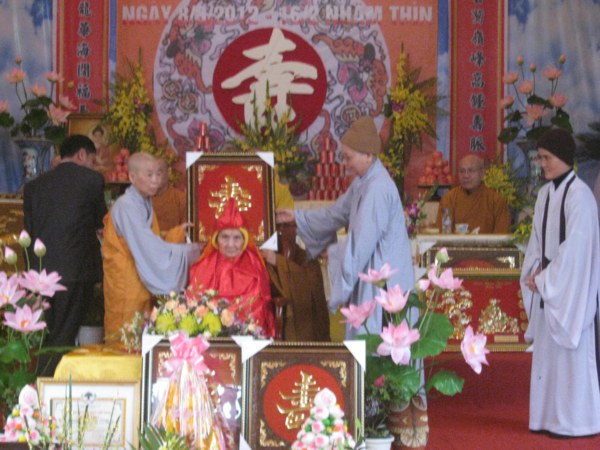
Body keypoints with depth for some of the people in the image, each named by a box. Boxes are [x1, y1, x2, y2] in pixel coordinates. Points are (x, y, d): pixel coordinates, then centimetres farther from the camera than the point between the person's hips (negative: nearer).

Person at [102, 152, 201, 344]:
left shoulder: (144, 204, 12)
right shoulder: (126, 206, -17)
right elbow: (147, 248, -21)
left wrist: (178, 232, 5)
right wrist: (186, 252, -14)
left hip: (141, 284, 9)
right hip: (126, 284, -9)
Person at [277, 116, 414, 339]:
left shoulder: (378, 188, -22)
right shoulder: (363, 182, 9)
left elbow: (362, 243, -23)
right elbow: (336, 213, 19)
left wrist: (333, 253, -7)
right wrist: (297, 215, 16)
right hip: (370, 272, 10)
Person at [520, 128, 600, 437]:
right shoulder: (545, 193, 9)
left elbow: (575, 247, -18)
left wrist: (543, 279, -13)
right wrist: (534, 273, -2)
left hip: (571, 287, -8)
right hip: (548, 284, 8)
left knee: (571, 351, -2)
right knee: (547, 352, 10)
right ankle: (552, 417, 19)